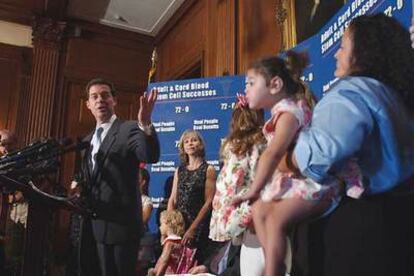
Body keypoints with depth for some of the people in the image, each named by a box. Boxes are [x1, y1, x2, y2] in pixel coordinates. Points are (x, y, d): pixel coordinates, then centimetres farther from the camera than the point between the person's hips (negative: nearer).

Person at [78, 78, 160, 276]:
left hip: (119, 224, -8)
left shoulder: (129, 130, -6)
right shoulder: (87, 140, 17)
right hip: (91, 225, 8)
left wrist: (145, 124, -40)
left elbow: (151, 156, -25)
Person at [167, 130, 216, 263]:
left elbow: (208, 202, -8)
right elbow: (172, 199, 9)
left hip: (199, 225, -4)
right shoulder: (179, 170, 11)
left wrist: (192, 228, -12)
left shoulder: (208, 169, -2)